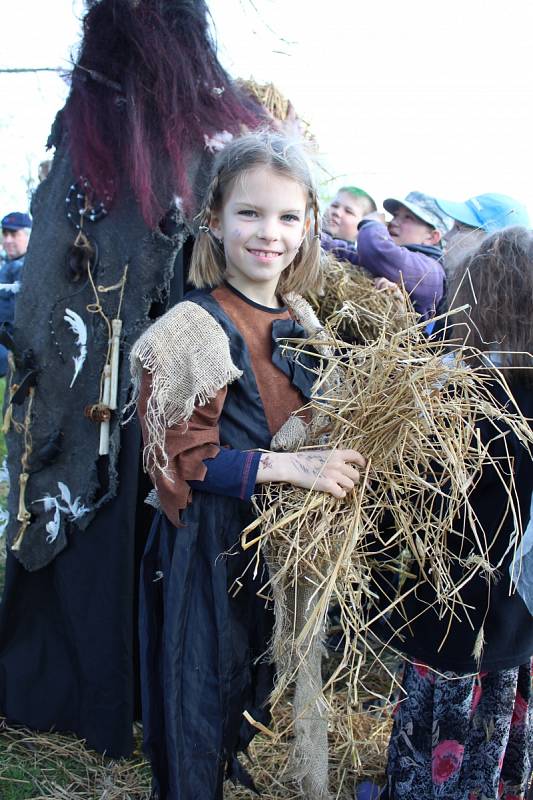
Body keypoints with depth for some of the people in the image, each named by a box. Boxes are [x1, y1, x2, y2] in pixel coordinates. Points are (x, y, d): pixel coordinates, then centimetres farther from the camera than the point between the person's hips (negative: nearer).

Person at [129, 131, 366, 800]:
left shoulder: (303, 320, 6)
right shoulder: (194, 327, -14)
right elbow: (181, 456, -18)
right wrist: (287, 466, -26)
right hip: (213, 549, -6)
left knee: (272, 698, 19)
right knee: (207, 695, 8)